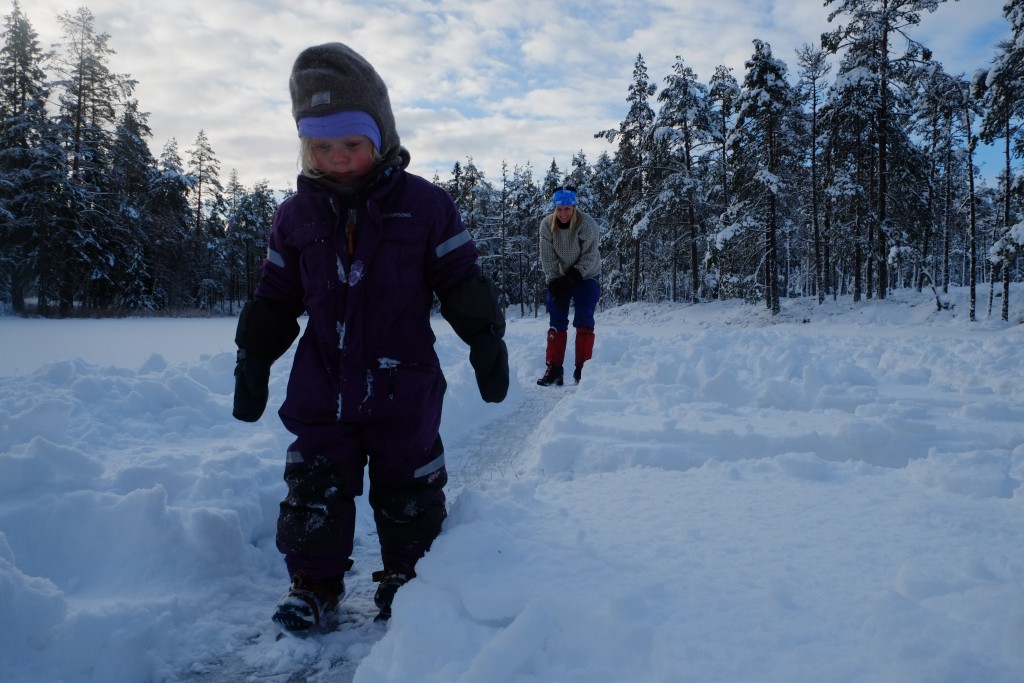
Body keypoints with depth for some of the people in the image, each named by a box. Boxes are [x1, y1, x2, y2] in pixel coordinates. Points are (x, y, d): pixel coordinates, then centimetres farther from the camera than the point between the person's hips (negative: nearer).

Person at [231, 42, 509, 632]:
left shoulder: (424, 205, -7)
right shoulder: (297, 214, 2)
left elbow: (463, 281, -2)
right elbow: (276, 296, 10)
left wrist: (486, 338, -6)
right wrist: (253, 357, 9)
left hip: (404, 390, -2)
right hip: (321, 393, 3)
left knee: (409, 494, 11)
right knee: (314, 493, 8)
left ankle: (404, 576, 32)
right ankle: (315, 582, 27)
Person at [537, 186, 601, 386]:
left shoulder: (587, 223, -22)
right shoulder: (546, 225, -14)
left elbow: (590, 255, -18)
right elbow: (547, 258, -13)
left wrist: (576, 274, -28)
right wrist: (555, 282, -20)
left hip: (586, 276, -2)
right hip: (559, 278, 3)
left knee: (584, 321, -7)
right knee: (556, 322, 0)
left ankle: (582, 369, 0)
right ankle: (553, 368, 3)